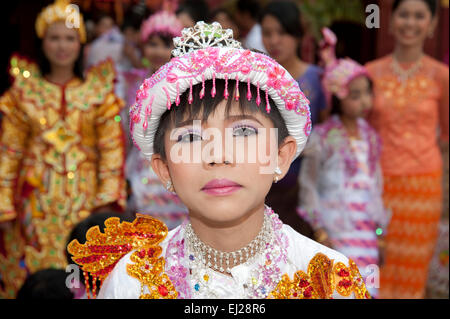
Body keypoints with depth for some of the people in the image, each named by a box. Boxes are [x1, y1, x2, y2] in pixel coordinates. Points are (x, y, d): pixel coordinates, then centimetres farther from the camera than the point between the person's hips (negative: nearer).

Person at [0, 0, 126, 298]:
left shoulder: (99, 88, 3)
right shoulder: (24, 88, 3)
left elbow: (112, 146, 0)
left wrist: (108, 197, -8)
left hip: (84, 196, 0)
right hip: (36, 200, 0)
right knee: (34, 276, 2)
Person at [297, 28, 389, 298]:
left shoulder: (371, 137, 9)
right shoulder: (323, 137, -7)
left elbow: (376, 185, 15)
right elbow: (308, 184, -4)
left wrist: (380, 233, 15)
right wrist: (319, 230, -8)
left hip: (365, 232, 5)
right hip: (334, 229, -5)